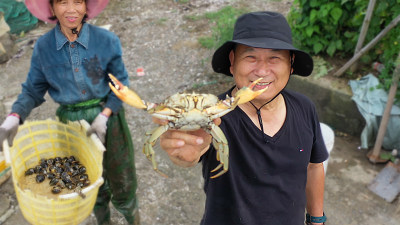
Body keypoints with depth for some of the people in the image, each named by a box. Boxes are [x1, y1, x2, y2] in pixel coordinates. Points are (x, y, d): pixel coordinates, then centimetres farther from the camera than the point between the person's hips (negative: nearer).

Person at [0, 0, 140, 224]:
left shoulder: (107, 40, -13)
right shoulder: (43, 47, -8)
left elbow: (121, 84, -7)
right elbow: (33, 89, -1)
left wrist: (104, 115, -18)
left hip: (108, 117, -1)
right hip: (71, 123, 2)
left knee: (121, 177, 13)